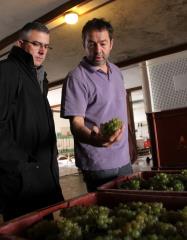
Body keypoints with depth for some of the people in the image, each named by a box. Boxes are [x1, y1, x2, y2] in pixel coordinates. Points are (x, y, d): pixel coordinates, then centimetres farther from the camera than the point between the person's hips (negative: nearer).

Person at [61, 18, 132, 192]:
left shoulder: (116, 71, 9)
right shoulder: (76, 78, -15)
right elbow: (76, 123, -20)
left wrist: (123, 137, 12)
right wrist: (93, 138, -41)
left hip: (124, 160, 7)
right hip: (99, 166, -7)